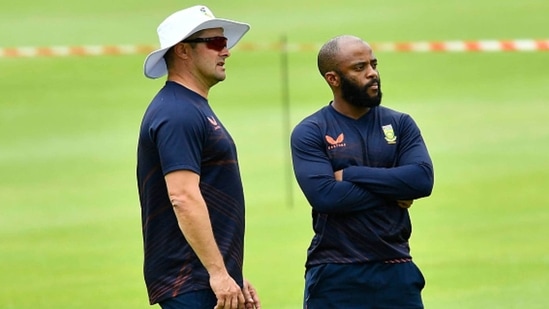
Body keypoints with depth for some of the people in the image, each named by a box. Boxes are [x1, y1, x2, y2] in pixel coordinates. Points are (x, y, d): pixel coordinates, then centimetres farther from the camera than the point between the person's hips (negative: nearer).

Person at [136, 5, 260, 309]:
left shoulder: (195, 109, 20)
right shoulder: (177, 113, -13)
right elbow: (183, 197, -22)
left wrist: (234, 276, 24)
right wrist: (218, 272, -24)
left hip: (214, 280, 10)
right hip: (190, 284, -10)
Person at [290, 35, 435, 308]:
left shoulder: (399, 124, 8)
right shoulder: (309, 133, -2)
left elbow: (422, 179, -8)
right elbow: (325, 195, -17)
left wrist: (350, 174, -11)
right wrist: (392, 191, -9)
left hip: (396, 272, 3)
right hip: (335, 276, -3)